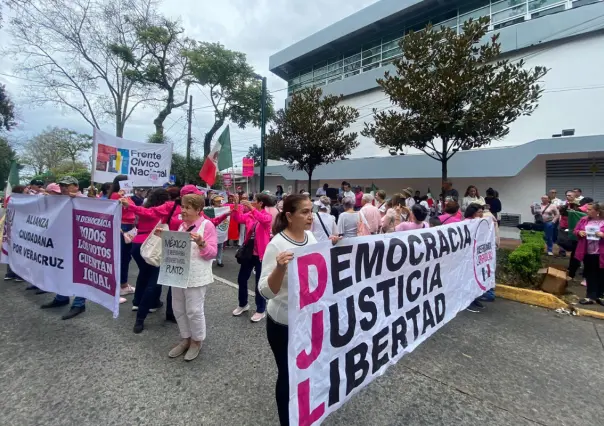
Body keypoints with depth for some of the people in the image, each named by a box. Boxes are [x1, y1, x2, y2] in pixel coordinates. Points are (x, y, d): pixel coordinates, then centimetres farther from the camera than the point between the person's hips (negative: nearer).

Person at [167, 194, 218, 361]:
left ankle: (197, 341, 25)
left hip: (196, 276, -7)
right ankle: (185, 339, 34)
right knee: (178, 309, 15)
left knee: (194, 310, 2)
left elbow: (212, 253, -13)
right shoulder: (182, 225, 9)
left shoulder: (207, 225, -12)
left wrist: (201, 243, -30)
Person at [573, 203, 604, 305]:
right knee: (589, 275, 10)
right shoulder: (584, 219, 4)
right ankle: (590, 296, 18)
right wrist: (579, 232, -9)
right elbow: (575, 230, 11)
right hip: (587, 252, 3)